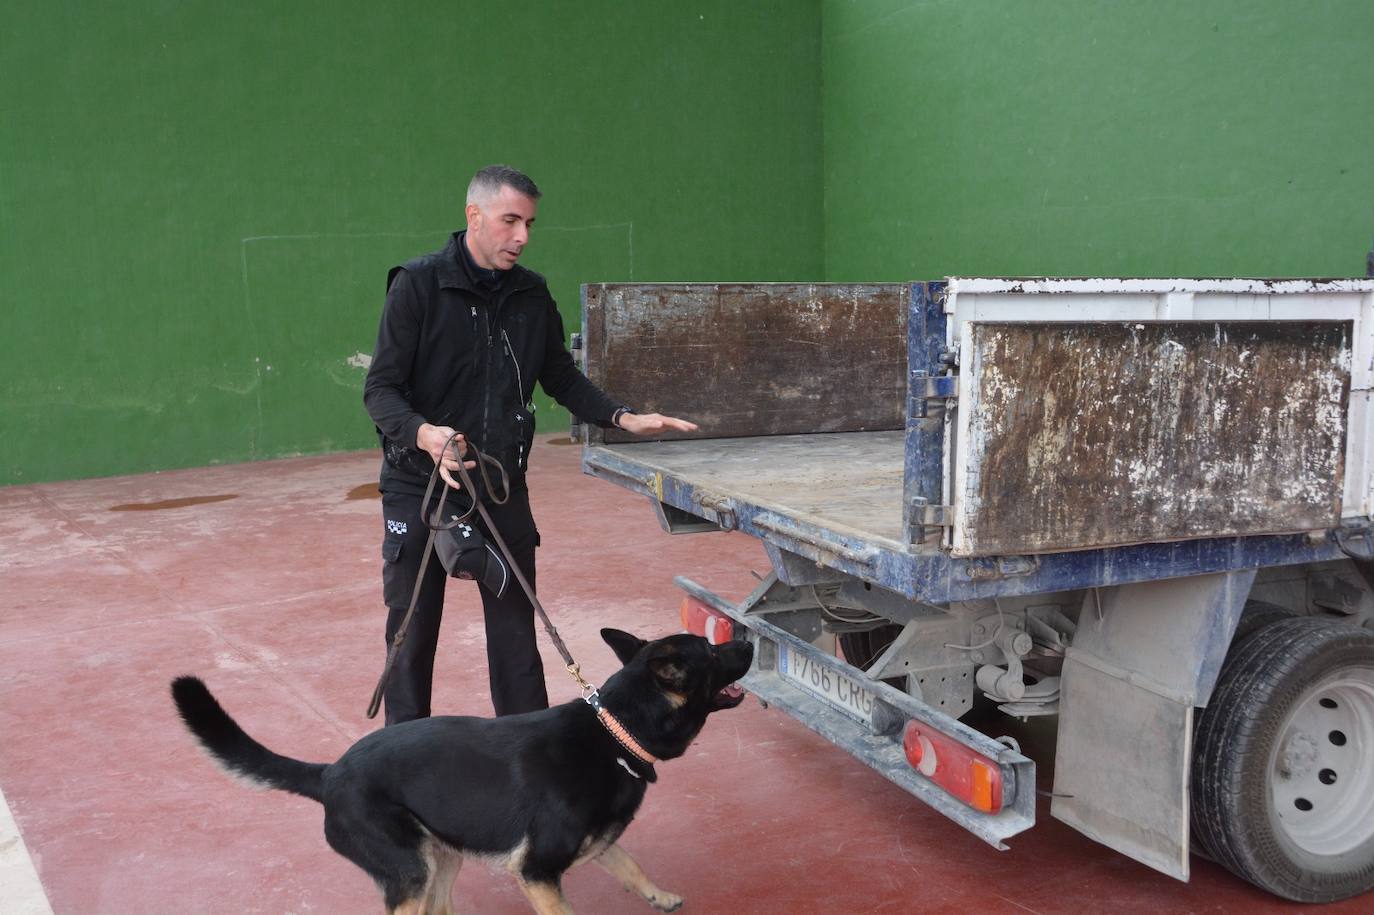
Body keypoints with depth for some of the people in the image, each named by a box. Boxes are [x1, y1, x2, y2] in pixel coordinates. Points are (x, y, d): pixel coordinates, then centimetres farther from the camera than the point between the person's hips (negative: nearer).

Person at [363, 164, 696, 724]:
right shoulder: (418, 284, -9)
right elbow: (380, 388, -11)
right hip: (420, 488, -4)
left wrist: (622, 417, 1)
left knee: (516, 633, 10)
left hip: (504, 490, 4)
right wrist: (422, 433, -31)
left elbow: (562, 377, 15)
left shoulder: (532, 295, 5)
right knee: (412, 636, 6)